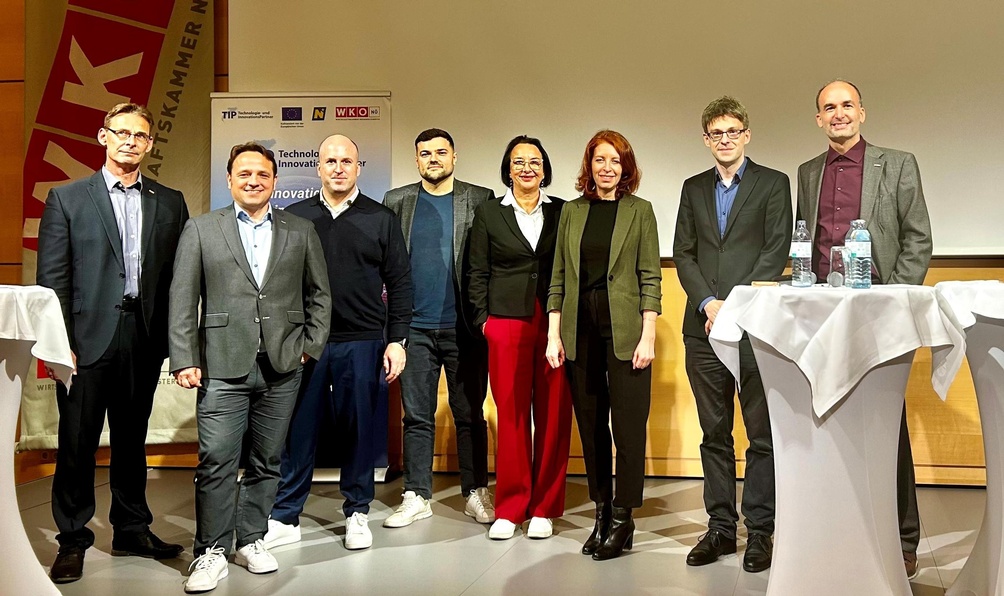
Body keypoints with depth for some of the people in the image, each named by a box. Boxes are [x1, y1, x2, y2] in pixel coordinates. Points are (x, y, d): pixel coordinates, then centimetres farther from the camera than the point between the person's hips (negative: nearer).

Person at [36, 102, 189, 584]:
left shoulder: (169, 203, 9)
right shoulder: (67, 199, 3)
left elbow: (179, 277, 6)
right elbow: (52, 278, -1)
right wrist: (59, 343, -9)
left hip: (144, 340, 2)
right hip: (88, 339, -2)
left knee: (132, 440, 14)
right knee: (77, 444, 4)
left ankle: (132, 530, 26)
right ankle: (72, 540, 18)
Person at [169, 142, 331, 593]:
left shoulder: (301, 232, 10)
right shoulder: (200, 230, 6)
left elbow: (318, 295, 14)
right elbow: (183, 300, 2)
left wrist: (311, 346, 4)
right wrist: (184, 360, -4)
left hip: (282, 369, 2)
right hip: (223, 368, -2)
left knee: (267, 462, 10)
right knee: (216, 462, -4)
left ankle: (251, 540, 24)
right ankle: (212, 552, 9)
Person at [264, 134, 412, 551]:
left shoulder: (381, 220, 6)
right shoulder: (294, 217, 8)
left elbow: (399, 283, 5)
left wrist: (397, 340, -1)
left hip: (361, 343, 0)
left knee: (359, 428, 6)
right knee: (297, 428, 3)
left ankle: (357, 513, 21)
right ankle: (285, 518, 15)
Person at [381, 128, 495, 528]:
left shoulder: (480, 200, 5)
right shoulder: (396, 201, 9)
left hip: (463, 327, -1)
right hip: (415, 326, 1)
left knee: (470, 415, 7)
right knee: (417, 416, 6)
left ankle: (476, 494, 19)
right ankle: (417, 498, 15)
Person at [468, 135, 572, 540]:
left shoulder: (562, 211, 10)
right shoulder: (488, 212, 9)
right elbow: (478, 273, 8)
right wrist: (483, 320, 0)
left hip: (555, 324, 1)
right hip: (506, 325, -1)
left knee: (553, 416, 1)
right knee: (511, 416, 0)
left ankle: (543, 508, 13)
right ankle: (509, 509, 12)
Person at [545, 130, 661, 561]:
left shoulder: (639, 211, 4)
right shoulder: (572, 212, 11)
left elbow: (650, 278, -1)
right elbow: (558, 278, 10)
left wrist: (648, 336, -9)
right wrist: (554, 335, 3)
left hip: (623, 329, -3)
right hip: (581, 328, 3)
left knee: (628, 426, -2)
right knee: (590, 426, 8)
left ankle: (622, 520, 9)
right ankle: (601, 514, 19)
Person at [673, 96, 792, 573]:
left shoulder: (773, 183, 6)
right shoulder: (693, 189, 16)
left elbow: (777, 251, -3)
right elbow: (683, 253, 10)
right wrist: (708, 303, -6)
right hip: (703, 327, 4)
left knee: (763, 434, 0)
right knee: (714, 434, 8)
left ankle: (759, 531, 9)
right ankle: (720, 528, 16)